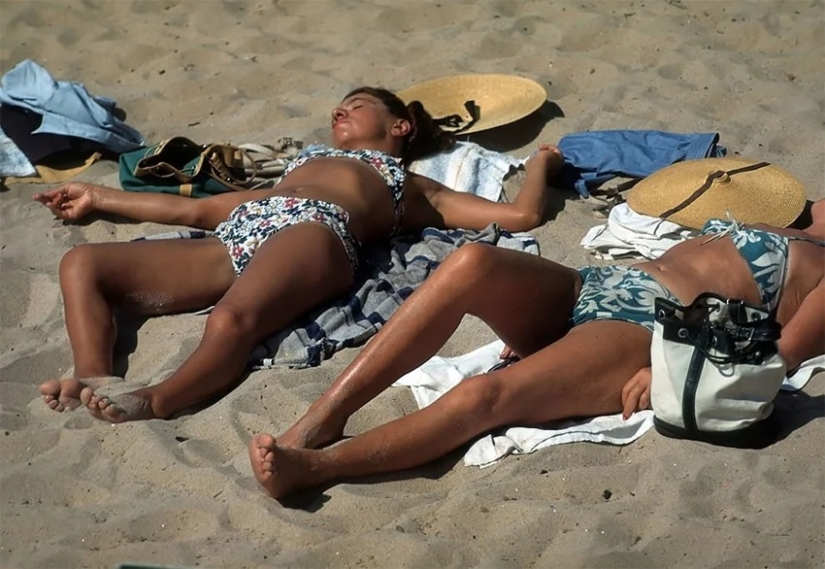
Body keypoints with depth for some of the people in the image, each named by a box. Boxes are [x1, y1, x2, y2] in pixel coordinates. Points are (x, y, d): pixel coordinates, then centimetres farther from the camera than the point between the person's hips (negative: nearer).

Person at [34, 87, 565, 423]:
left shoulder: (415, 189, 30)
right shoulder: (294, 171, 43)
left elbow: (520, 214, 22)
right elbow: (195, 209, 42)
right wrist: (98, 196, 46)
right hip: (237, 238, 6)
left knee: (231, 321, -40)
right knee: (83, 263, -14)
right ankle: (96, 380, -33)